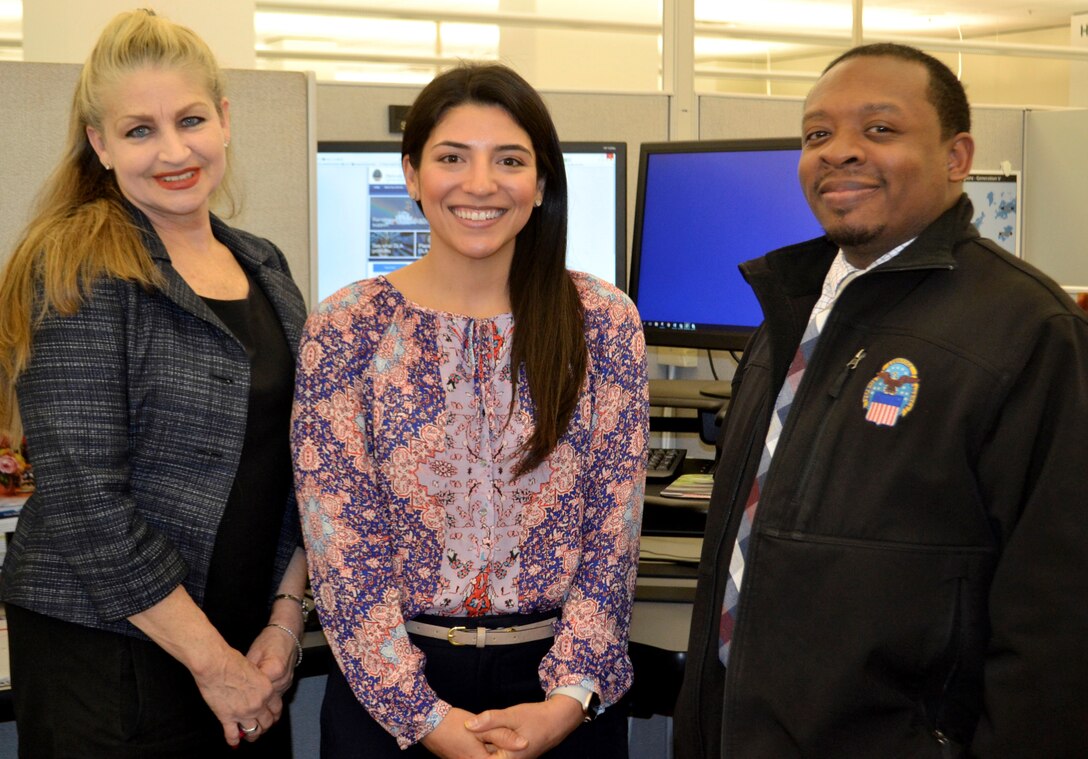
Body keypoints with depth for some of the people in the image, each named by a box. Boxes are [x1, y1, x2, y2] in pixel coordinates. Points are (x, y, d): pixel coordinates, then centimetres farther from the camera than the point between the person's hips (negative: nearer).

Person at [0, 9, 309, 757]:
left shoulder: (264, 267, 7)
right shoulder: (77, 275, -12)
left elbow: (300, 462, 9)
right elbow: (83, 498, -18)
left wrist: (285, 616, -1)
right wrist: (213, 661, -15)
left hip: (252, 650, 6)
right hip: (106, 659, -5)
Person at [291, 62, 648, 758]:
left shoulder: (603, 322, -3)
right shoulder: (345, 328, -6)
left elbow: (614, 527, -4)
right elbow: (342, 541, -9)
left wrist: (569, 697, -13)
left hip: (566, 682, 1)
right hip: (388, 693, -1)